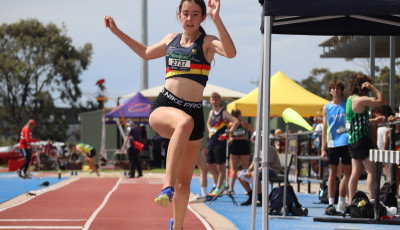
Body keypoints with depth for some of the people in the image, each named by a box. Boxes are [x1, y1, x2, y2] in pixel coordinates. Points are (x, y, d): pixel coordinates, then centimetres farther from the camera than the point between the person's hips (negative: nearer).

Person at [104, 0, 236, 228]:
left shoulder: (207, 42, 1)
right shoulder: (171, 39, 13)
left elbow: (231, 52, -21)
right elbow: (146, 53, 32)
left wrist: (217, 19, -29)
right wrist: (117, 31, 32)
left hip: (195, 112, 0)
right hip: (163, 107, 0)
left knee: (184, 183, 7)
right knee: (185, 122, -40)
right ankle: (167, 185, -44)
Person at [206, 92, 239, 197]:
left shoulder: (224, 113, -10)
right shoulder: (211, 112, 12)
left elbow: (236, 121, -22)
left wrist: (229, 132, -22)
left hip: (220, 143, -8)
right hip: (211, 142, 8)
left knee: (221, 166, -1)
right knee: (209, 165, 8)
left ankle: (218, 189, 4)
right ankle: (222, 182, 23)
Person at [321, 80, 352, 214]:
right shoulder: (327, 108, 8)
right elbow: (324, 129, 9)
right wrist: (323, 149, 2)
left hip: (347, 142, 0)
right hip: (332, 143, 0)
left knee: (348, 173, 3)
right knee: (333, 173, 0)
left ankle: (342, 202, 12)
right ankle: (331, 203, 1)